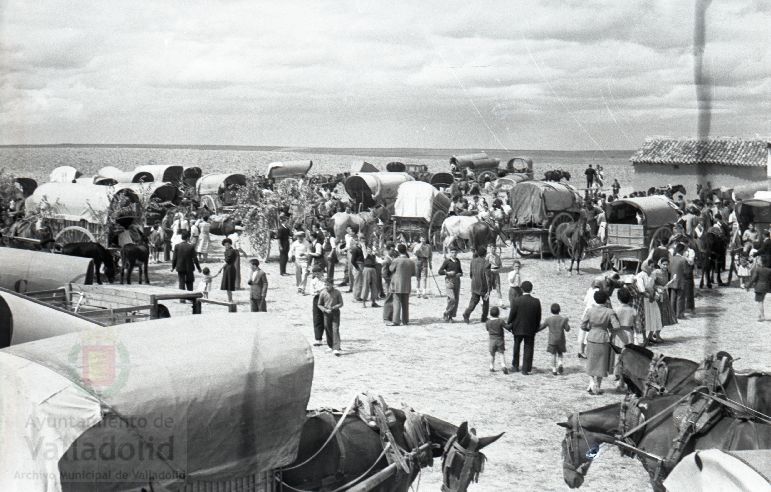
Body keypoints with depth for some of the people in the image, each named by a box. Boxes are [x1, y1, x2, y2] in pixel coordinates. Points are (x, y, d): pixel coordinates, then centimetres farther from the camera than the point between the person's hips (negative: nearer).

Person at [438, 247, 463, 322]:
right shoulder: (447, 261, -4)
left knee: (456, 299, 4)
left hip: (457, 281, 6)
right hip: (449, 281, -6)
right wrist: (448, 273, -19)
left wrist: (460, 274, -1)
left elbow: (461, 271, 22)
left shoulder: (458, 261, 12)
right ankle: (445, 314, 1)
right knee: (452, 299, -15)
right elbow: (440, 271, -6)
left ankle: (451, 317, 12)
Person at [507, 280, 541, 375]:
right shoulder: (536, 302, -8)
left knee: (516, 345, 21)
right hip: (531, 329, 0)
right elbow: (538, 317, -1)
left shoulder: (517, 301, -15)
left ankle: (515, 365, 33)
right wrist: (537, 327, 13)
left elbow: (512, 314, -9)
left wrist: (509, 324, 6)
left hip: (518, 328, 0)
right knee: (528, 349, 9)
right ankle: (525, 369, 8)